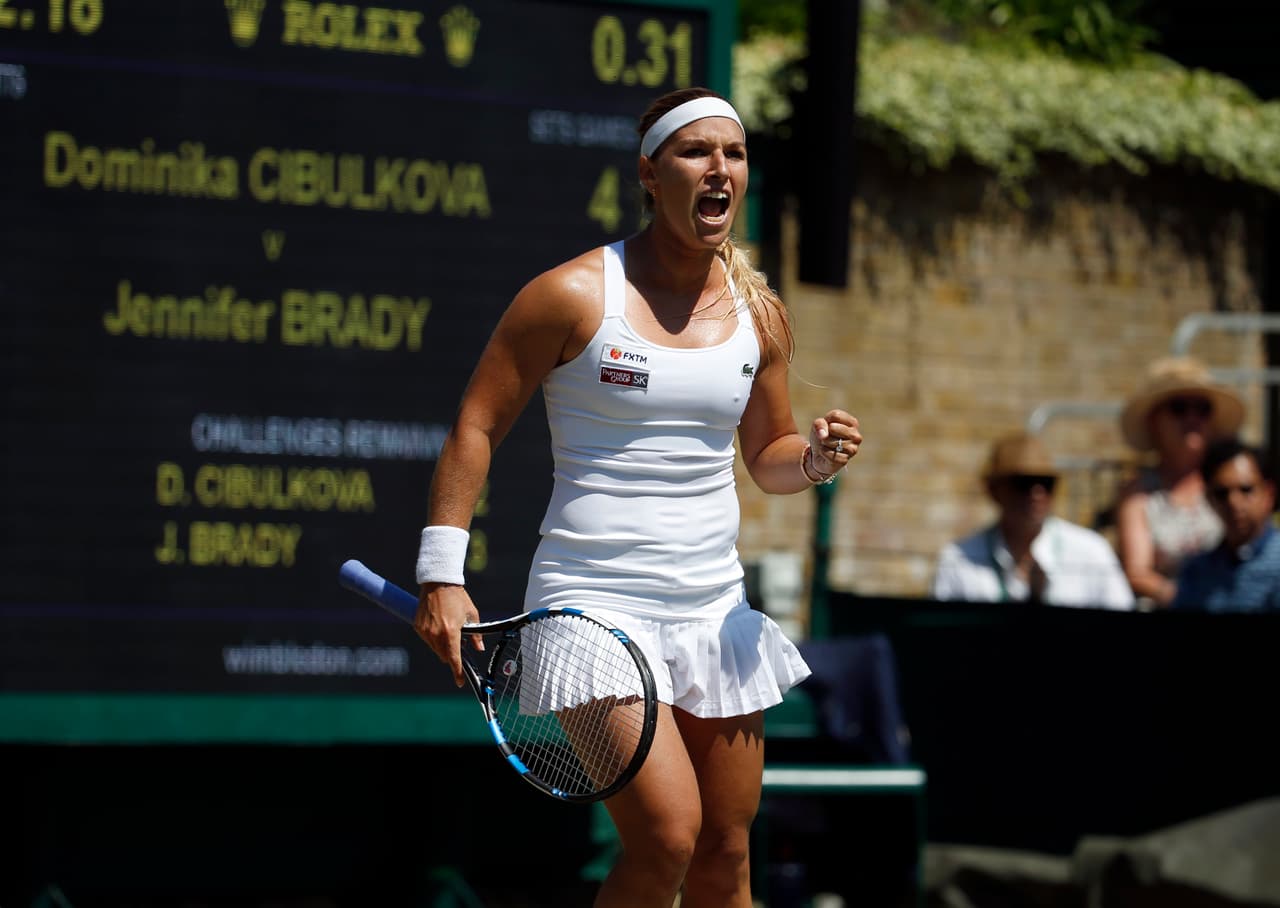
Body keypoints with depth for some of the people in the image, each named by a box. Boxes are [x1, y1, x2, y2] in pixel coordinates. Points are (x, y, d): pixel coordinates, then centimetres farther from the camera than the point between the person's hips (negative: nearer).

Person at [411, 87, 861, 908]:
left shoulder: (760, 314, 8)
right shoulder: (575, 294, -8)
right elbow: (478, 426, -4)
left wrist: (816, 457, -4)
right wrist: (442, 575, -11)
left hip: (715, 610, 6)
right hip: (596, 606, -6)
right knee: (666, 838, -20)